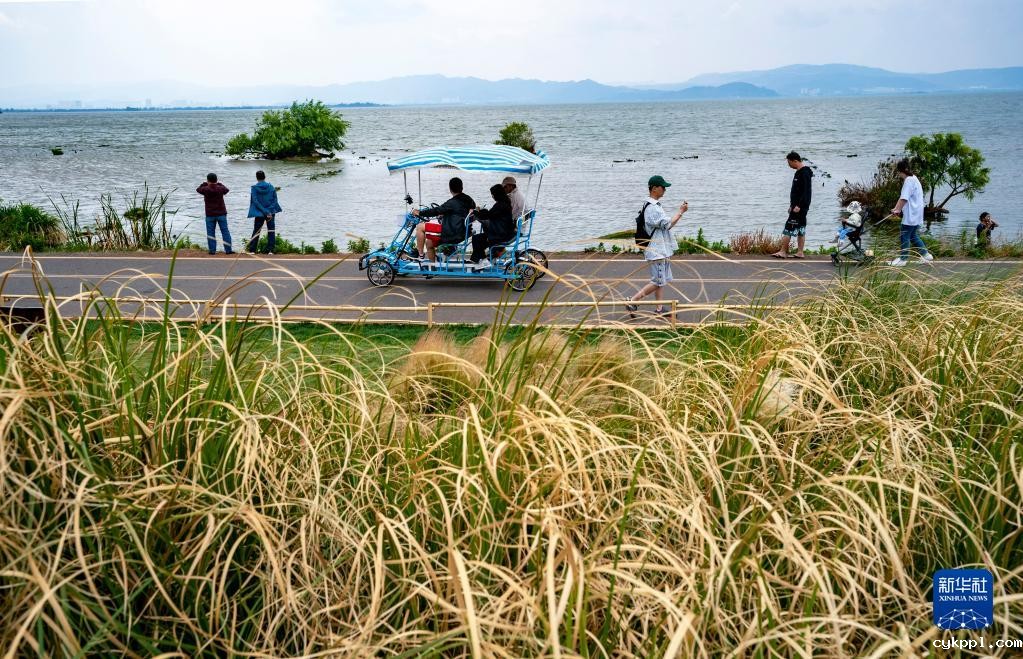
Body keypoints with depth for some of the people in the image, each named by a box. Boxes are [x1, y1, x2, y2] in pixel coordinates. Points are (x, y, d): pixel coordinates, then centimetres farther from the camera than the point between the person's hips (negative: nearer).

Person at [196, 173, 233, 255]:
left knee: (210, 233, 6)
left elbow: (198, 189, 12)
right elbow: (227, 190, 18)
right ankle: (228, 250, 2)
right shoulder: (220, 188, -6)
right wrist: (220, 184, 28)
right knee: (225, 231, 4)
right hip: (221, 213, 1)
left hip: (210, 215, -1)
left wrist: (205, 184, 23)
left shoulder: (206, 189, -10)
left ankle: (212, 250, 4)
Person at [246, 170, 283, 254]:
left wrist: (265, 212, -14)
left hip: (259, 214, -1)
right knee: (271, 231, 7)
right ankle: (270, 250, 2)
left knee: (256, 231, 9)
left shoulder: (254, 188, -5)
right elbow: (275, 200, -4)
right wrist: (269, 212, -9)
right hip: (271, 212, 1)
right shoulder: (271, 187, 0)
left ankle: (252, 250, 9)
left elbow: (255, 202, -12)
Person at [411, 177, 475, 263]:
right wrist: (443, 215, 35)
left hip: (451, 234, -9)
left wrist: (419, 213, -3)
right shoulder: (469, 200, 8)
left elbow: (437, 210, -15)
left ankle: (419, 254, 0)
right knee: (429, 243, 25)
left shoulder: (453, 203, -18)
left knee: (420, 227, -5)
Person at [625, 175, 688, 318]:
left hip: (661, 249, 11)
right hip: (657, 251, -11)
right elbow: (667, 224, -20)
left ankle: (659, 309, 16)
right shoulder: (652, 208, -20)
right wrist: (681, 212, -14)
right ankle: (633, 301, -5)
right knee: (658, 281, -9)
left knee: (662, 280, 12)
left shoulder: (655, 205, 14)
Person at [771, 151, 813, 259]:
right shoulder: (799, 172, 15)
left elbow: (807, 192, -22)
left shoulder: (805, 173, -16)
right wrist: (792, 205, 22)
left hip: (800, 207, -10)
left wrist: (798, 206, -25)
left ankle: (782, 252, -7)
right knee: (801, 229, 10)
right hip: (798, 206, 10)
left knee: (789, 228, -9)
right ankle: (800, 253, 13)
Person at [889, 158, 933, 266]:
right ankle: (925, 254, 21)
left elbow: (904, 198, -20)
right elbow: (902, 197, 15)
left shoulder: (909, 180, -17)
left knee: (904, 236, -1)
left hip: (911, 215, -10)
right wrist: (896, 208, 8)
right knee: (913, 236, 17)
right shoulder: (913, 178, 16)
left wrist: (898, 209, -8)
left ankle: (903, 259, 5)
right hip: (915, 215, 10)